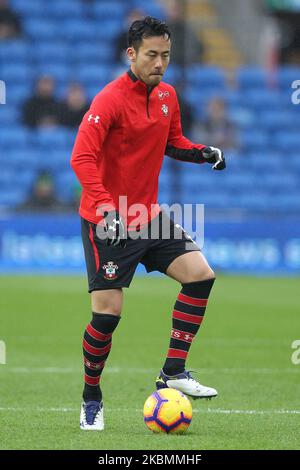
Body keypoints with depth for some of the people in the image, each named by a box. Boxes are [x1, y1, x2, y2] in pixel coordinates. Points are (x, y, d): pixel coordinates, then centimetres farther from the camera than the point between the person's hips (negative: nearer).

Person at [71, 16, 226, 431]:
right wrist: (105, 209, -37)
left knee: (200, 274, -6)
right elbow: (82, 159, -26)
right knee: (108, 311, -8)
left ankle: (173, 372, 1)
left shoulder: (167, 95, 5)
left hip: (149, 215, 7)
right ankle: (91, 397, 12)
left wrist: (202, 153, 0)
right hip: (108, 222, -7)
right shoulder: (110, 99, -18)